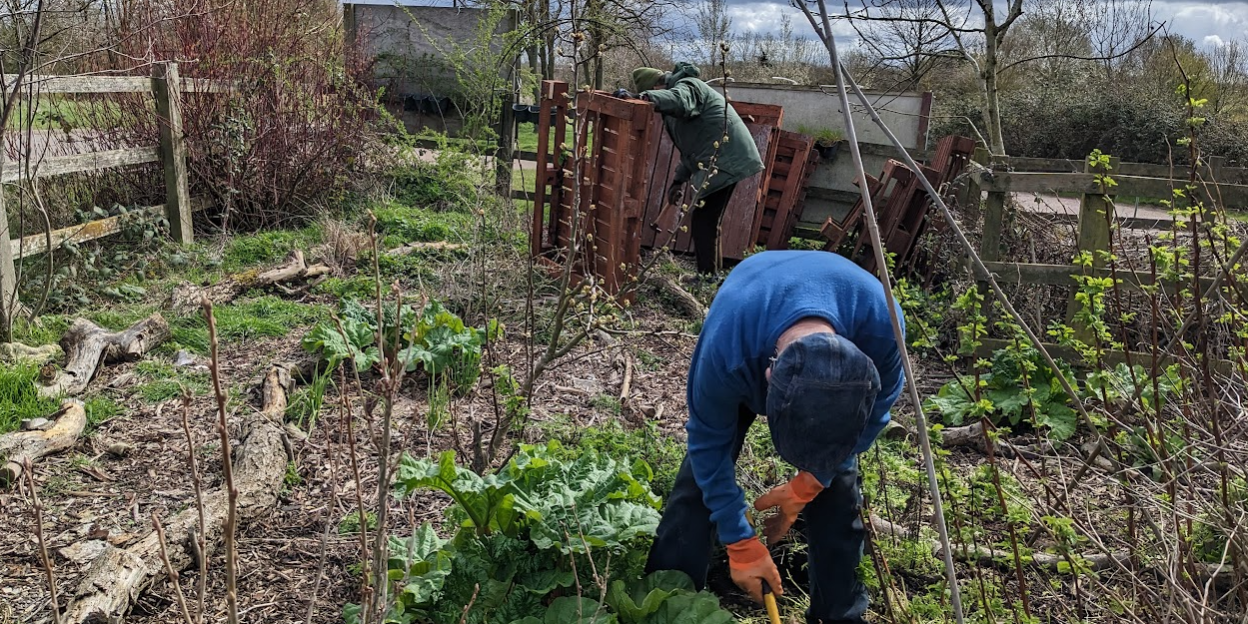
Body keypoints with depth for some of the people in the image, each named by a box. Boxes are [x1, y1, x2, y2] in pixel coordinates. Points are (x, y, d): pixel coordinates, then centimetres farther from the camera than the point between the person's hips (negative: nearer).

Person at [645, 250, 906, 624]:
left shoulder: (882, 327, -40)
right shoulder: (725, 349, -45)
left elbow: (875, 414, -17)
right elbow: (710, 445, -25)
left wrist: (806, 486, -17)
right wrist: (740, 543, -18)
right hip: (749, 349, -1)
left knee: (838, 486, -7)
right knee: (703, 472, -9)